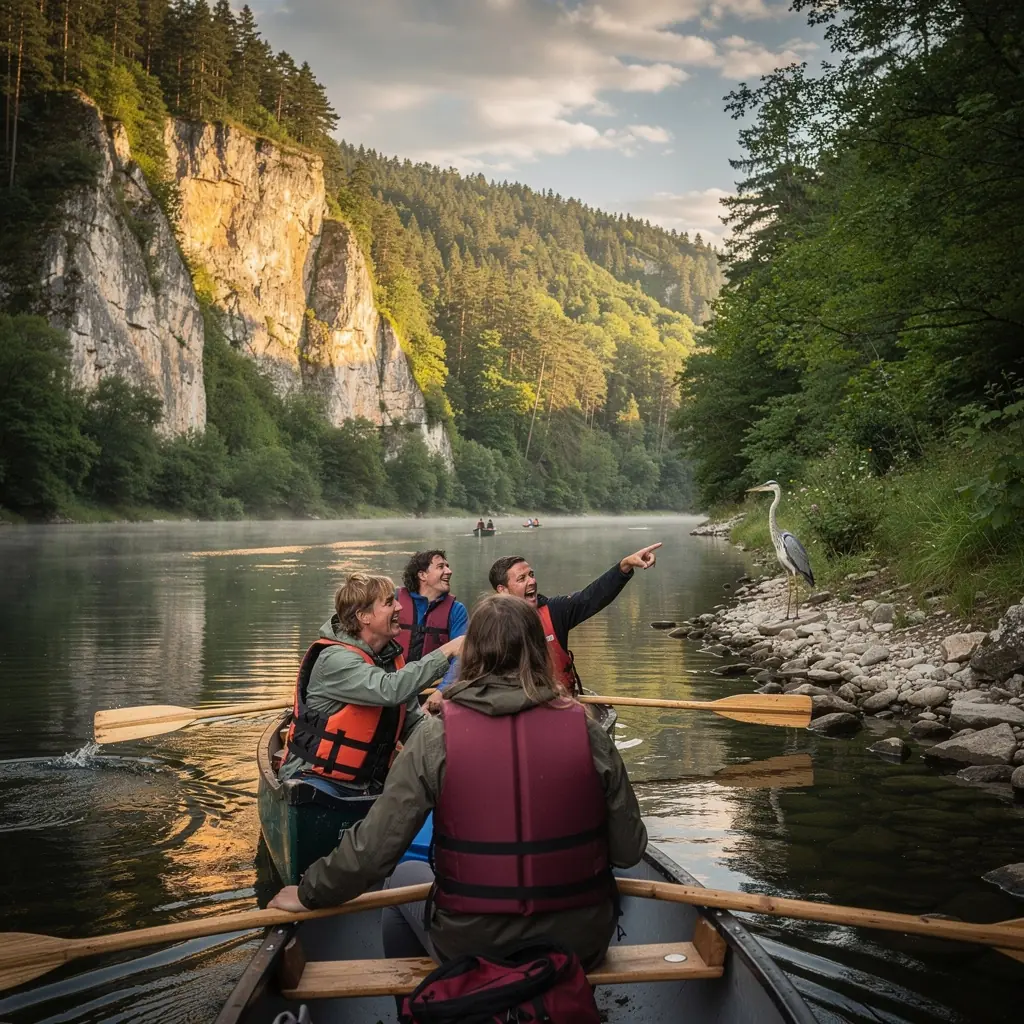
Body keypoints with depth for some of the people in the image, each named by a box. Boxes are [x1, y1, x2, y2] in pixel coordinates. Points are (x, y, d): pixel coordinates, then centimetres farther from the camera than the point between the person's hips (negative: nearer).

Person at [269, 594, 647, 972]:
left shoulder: (437, 735, -14)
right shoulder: (585, 730, -10)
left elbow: (373, 847, -13)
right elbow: (629, 850, -4)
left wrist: (309, 894, 5)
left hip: (470, 949, -1)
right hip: (581, 945, 1)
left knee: (406, 876, 30)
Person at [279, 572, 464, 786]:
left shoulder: (391, 656, 7)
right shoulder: (335, 659, -17)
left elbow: (413, 723, 8)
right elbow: (391, 690, -32)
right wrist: (446, 652, -27)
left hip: (367, 783, 7)